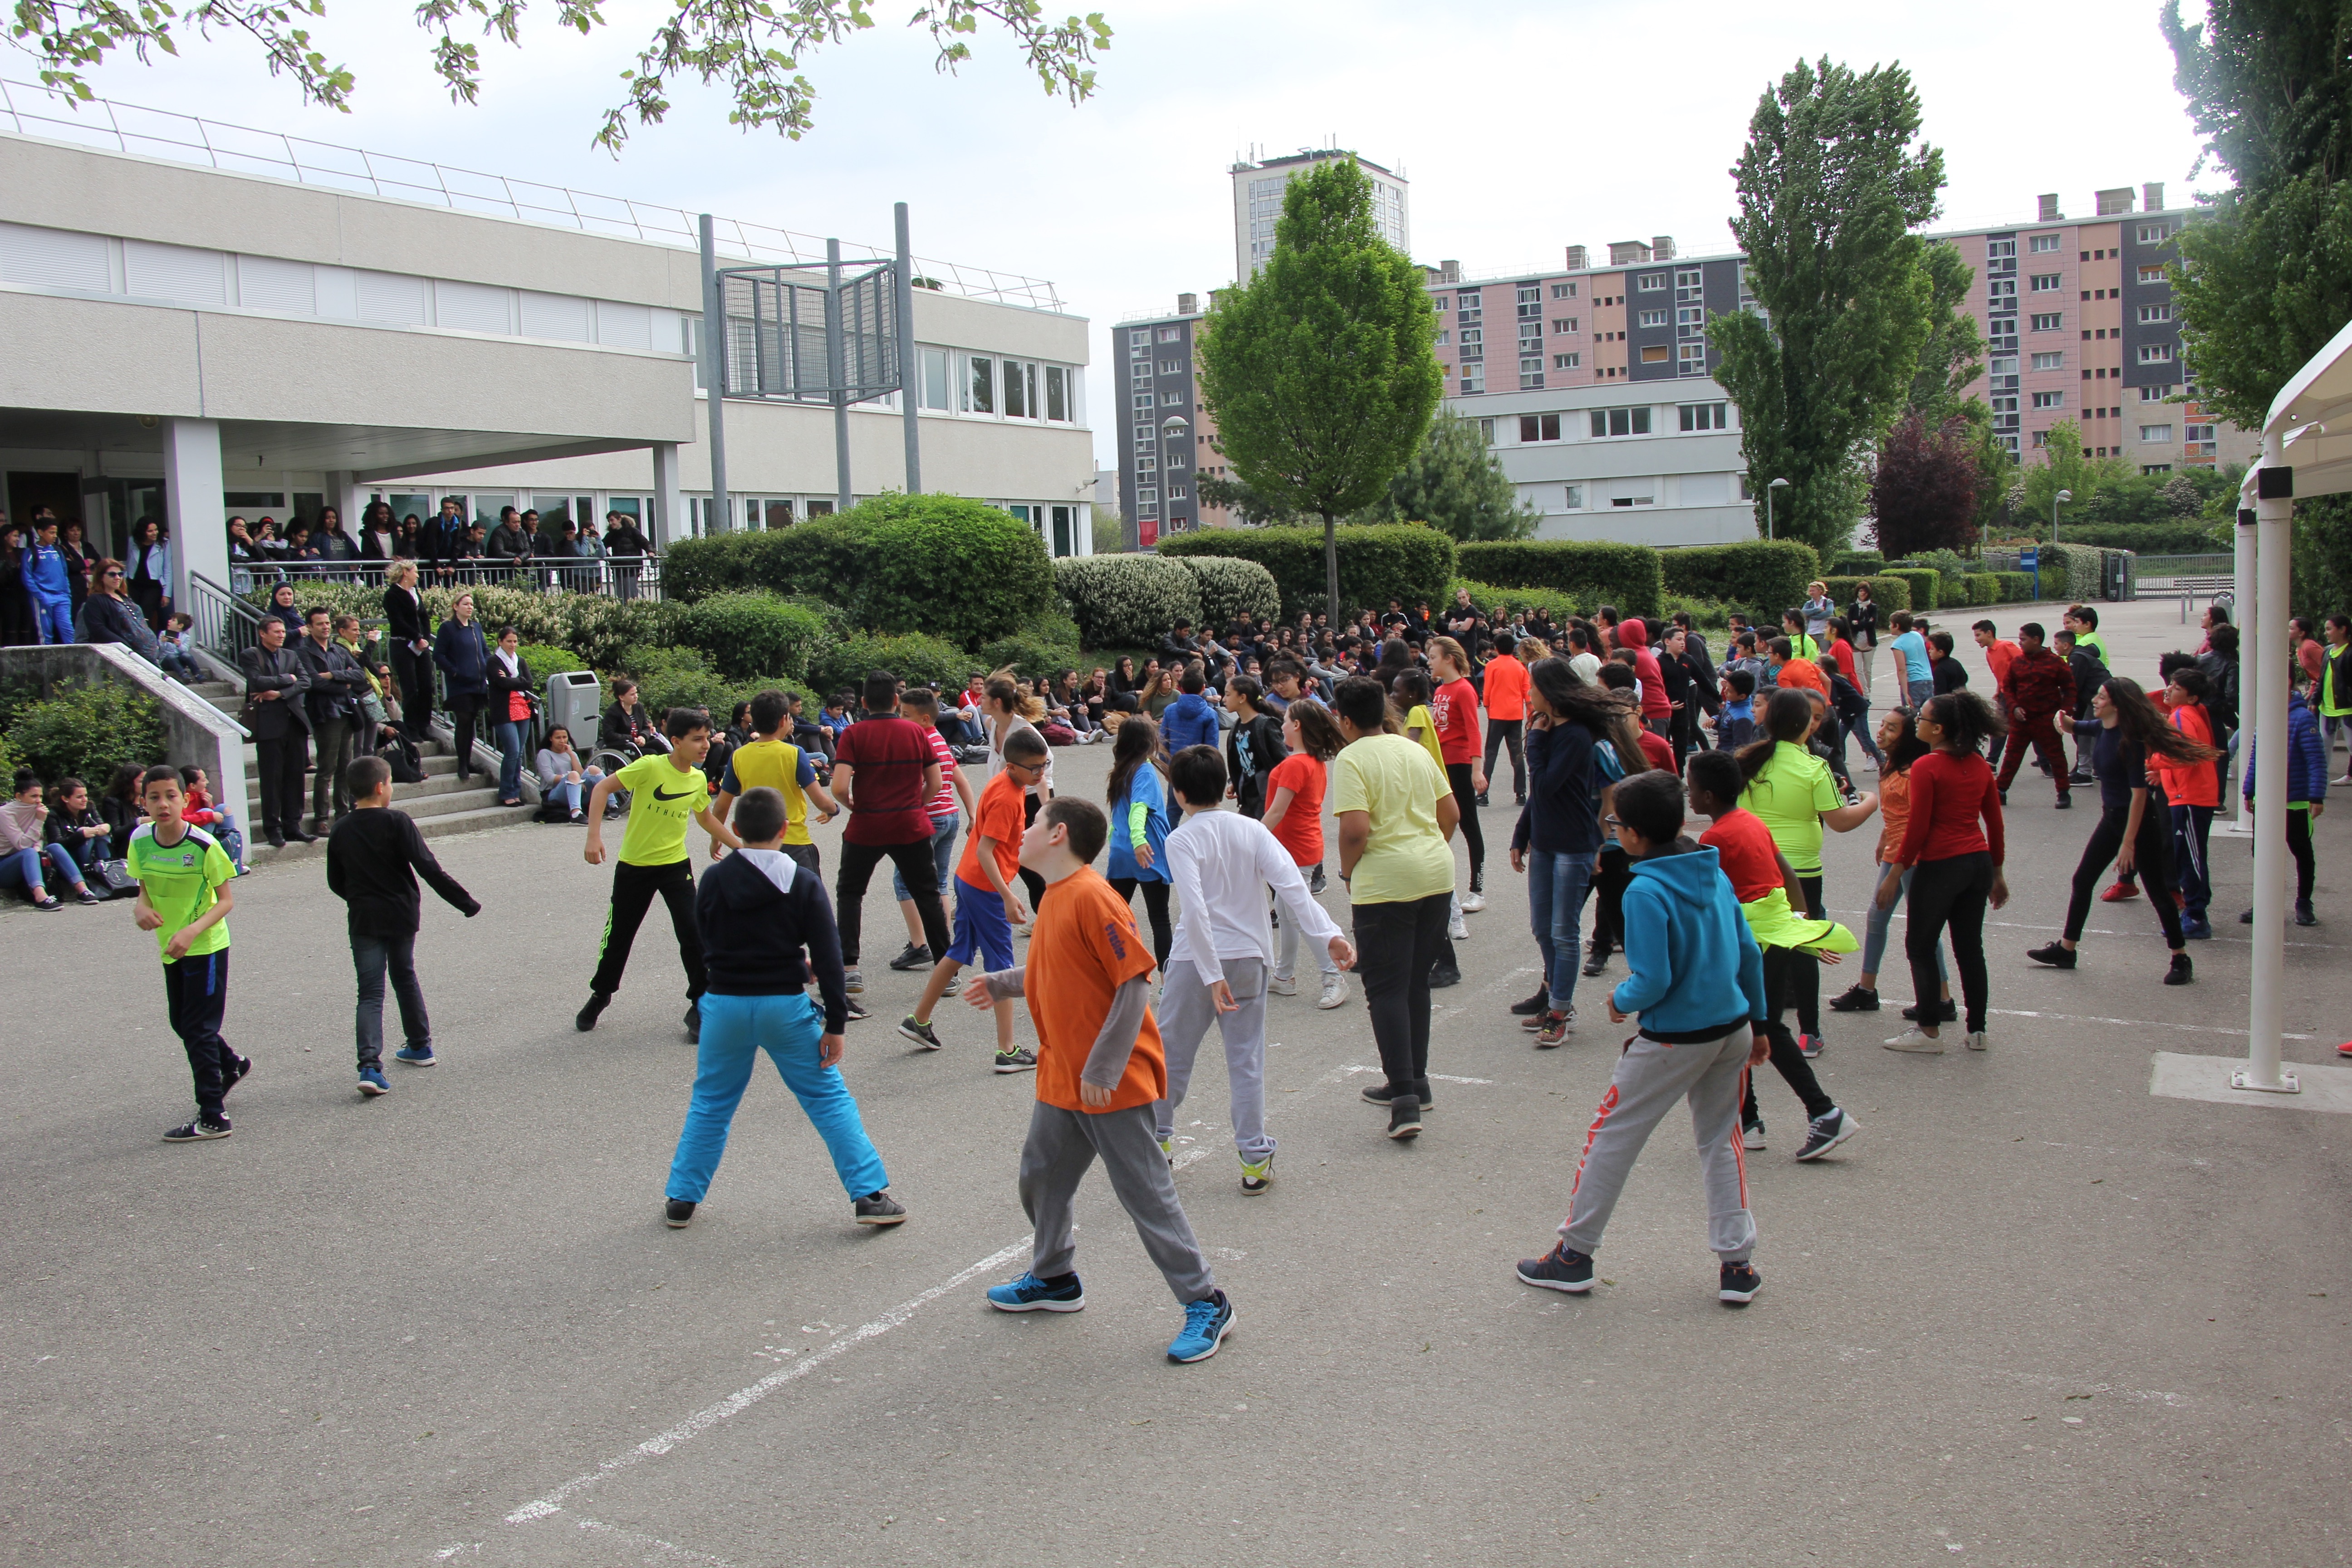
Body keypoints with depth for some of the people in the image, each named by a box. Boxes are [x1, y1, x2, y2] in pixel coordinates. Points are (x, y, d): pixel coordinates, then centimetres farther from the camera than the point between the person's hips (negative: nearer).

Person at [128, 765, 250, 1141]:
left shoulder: (204, 846, -20)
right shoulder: (141, 841, -5)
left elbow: (225, 900, -14)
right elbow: (145, 887, 8)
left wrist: (192, 931, -29)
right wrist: (142, 908, -15)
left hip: (207, 946, -6)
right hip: (171, 947, 6)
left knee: (198, 1028, -5)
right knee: (181, 1022, 18)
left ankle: (212, 1117, 1)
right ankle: (232, 1065, 45)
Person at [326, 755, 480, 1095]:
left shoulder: (340, 831, 1)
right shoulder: (396, 822, -11)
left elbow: (336, 883, 9)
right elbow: (429, 868, -16)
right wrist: (466, 902, -13)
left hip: (363, 921, 1)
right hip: (401, 916, -1)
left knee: (370, 993, -1)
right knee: (405, 979, 20)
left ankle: (370, 1065, -16)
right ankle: (420, 1045, 31)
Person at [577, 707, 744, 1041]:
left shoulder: (699, 779, -1)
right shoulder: (651, 766, -18)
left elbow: (706, 818, 18)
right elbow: (602, 788, -17)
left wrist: (738, 845, 17)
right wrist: (594, 836, -26)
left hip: (675, 864, 3)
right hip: (634, 866, -3)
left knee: (693, 935, -10)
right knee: (618, 936, 10)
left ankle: (700, 1007, 4)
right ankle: (600, 995, 36)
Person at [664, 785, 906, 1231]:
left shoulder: (714, 880, -2)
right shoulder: (804, 882, -7)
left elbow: (707, 938, 13)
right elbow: (827, 956, -9)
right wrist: (836, 1022, -4)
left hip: (725, 1005, 2)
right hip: (786, 1007, -2)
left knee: (710, 1105, 17)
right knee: (829, 1099, 7)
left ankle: (681, 1200, 23)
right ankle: (870, 1195, 5)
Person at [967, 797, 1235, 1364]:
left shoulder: (1092, 897, -20)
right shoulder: (1055, 898, 9)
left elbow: (1133, 983, -23)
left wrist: (1102, 1069, -22)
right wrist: (1002, 983, 20)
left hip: (1111, 1083, -9)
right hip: (1061, 1077, 10)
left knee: (1146, 1194, -2)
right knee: (1040, 1178, 20)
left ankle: (1206, 1305, 9)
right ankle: (1054, 1279, 41)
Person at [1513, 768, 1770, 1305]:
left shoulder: (1645, 891, -19)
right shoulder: (1716, 874, 1)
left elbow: (1653, 983, -22)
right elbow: (1750, 953, 7)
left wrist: (1620, 1001, -1)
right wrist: (1758, 1024, 17)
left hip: (1673, 1040, -6)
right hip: (1734, 1030, 7)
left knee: (1611, 1136, 7)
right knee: (1722, 1141, 18)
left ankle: (1574, 1254, 16)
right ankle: (1737, 1265, 19)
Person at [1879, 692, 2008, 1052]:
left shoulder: (1926, 767, -13)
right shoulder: (1979, 766, 7)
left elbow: (1918, 828, -15)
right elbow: (1995, 824, 10)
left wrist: (1894, 874, -9)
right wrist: (1997, 873, 19)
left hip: (1941, 867, -7)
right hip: (1979, 863, 7)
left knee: (1920, 948, 5)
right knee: (1970, 948, 14)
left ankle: (1928, 1032, 7)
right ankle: (1978, 1030, 19)